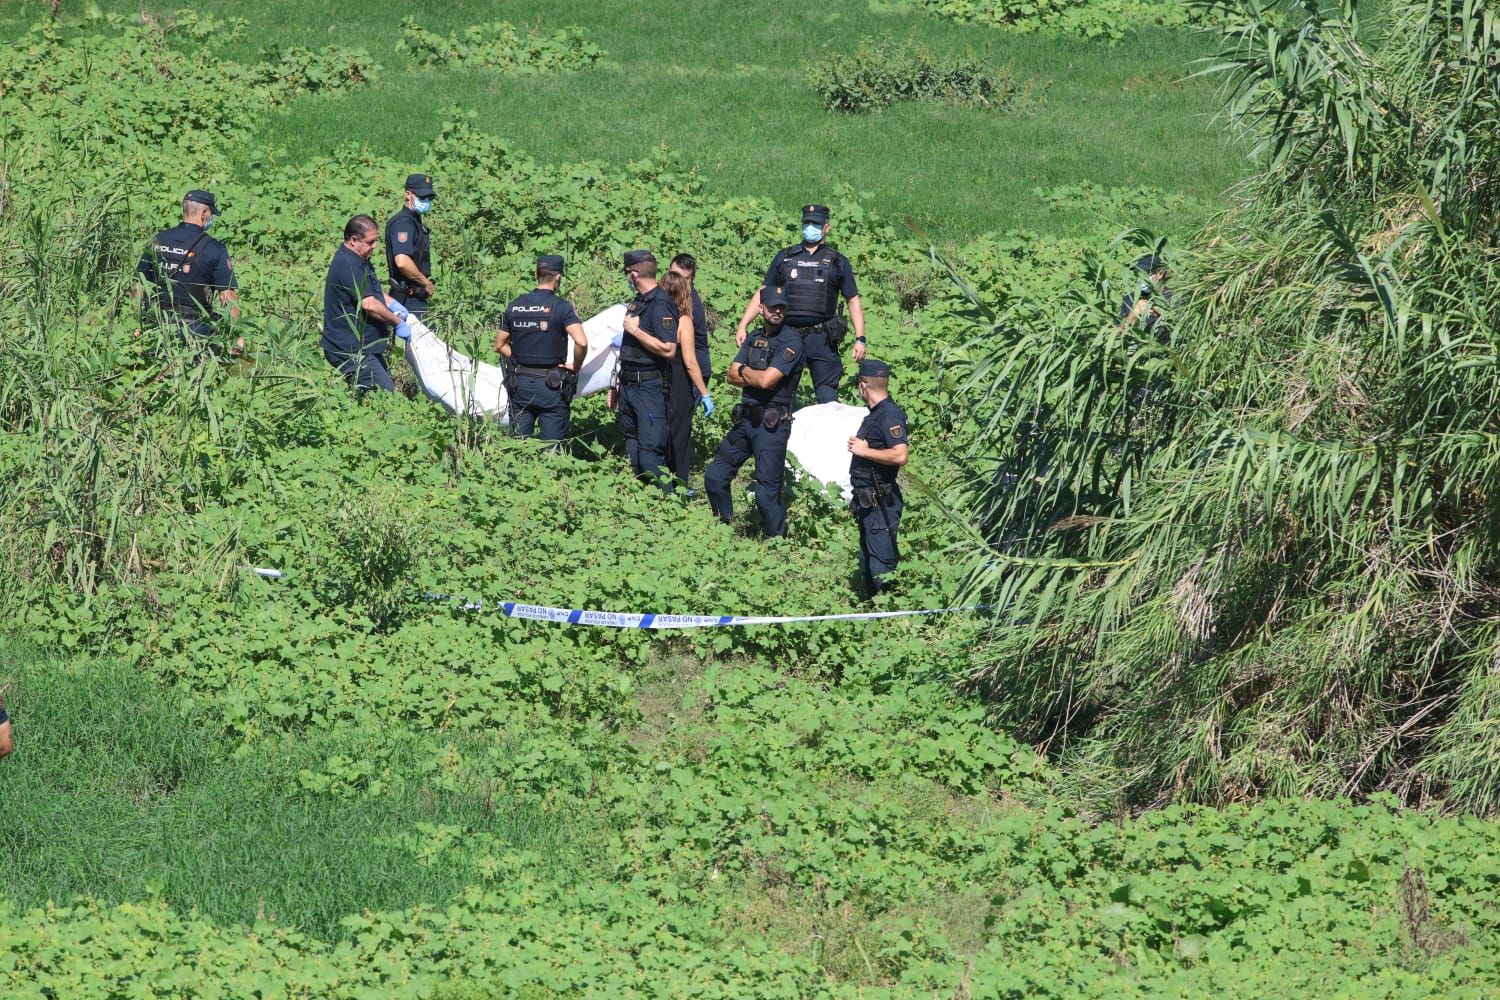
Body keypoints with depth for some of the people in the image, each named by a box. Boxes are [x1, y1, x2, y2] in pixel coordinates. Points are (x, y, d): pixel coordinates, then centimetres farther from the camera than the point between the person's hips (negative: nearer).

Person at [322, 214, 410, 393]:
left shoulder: (359, 261, 13)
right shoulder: (347, 265, -22)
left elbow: (371, 290, 29)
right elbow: (369, 304, -26)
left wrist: (392, 304, 10)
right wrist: (398, 323, -13)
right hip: (350, 351, -11)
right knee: (386, 395, -15)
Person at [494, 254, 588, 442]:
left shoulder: (515, 306, 3)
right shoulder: (562, 307, -11)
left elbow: (500, 345, 10)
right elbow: (581, 342, -23)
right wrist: (576, 368, -7)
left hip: (520, 383, 4)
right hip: (551, 385, -4)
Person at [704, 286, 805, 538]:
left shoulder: (792, 342, -10)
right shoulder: (754, 338, 13)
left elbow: (767, 380, -19)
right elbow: (732, 375, 7)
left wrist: (744, 371, 0)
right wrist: (756, 377, -11)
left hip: (772, 424, -7)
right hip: (746, 419, 7)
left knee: (767, 492, -7)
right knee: (715, 477, 10)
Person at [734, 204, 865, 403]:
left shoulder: (838, 262, 9)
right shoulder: (784, 258, 13)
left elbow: (853, 300, 8)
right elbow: (762, 294, 14)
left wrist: (860, 339, -2)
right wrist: (742, 326, 5)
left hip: (821, 339, -2)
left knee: (827, 396, -5)